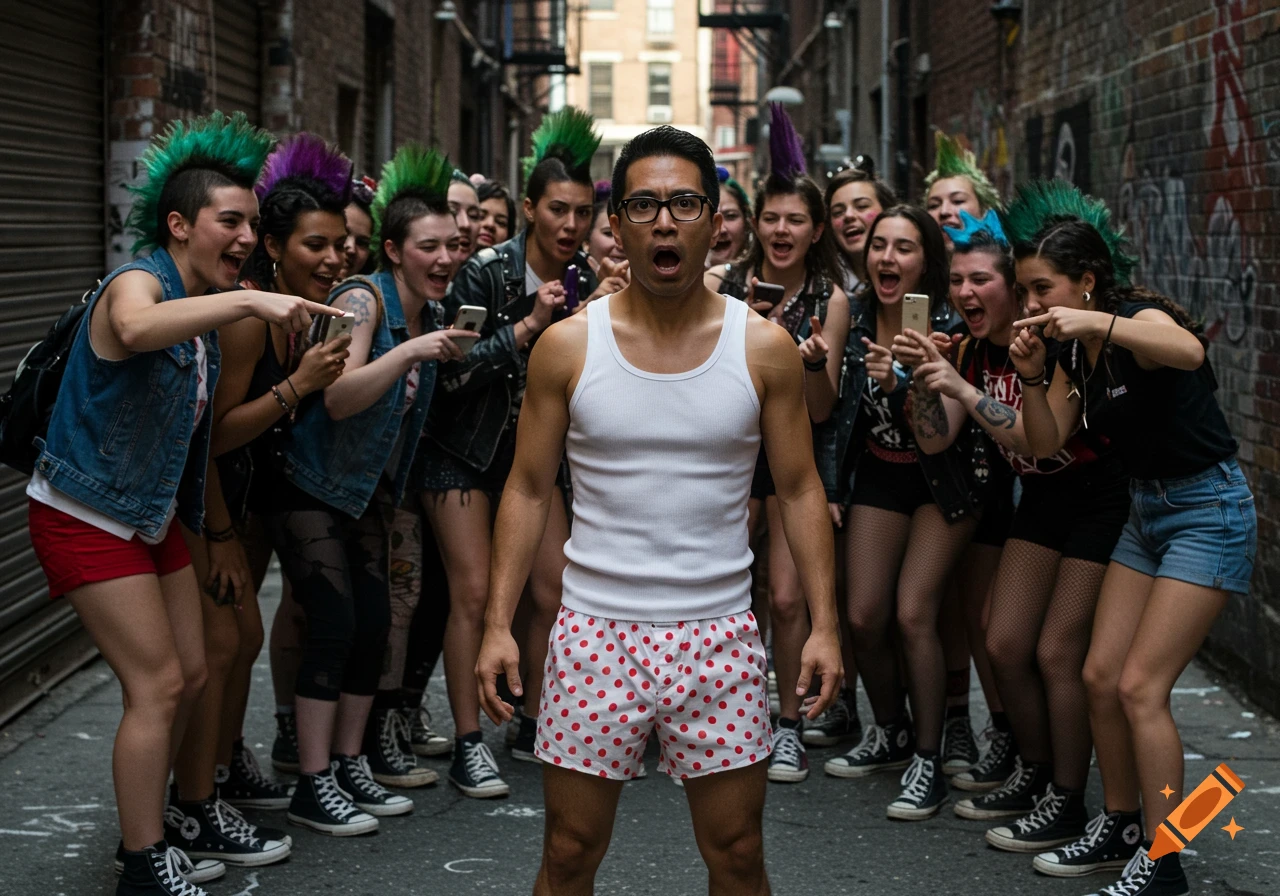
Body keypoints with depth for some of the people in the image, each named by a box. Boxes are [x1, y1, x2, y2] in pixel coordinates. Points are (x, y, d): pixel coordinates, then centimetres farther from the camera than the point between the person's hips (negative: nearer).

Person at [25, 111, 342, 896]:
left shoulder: (205, 306, 9)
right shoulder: (138, 282, -19)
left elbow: (205, 424, 13)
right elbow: (137, 329, -43)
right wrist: (248, 302, -49)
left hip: (154, 515, 9)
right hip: (87, 517, -9)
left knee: (191, 675, 9)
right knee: (158, 684, -10)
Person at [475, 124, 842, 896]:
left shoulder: (764, 348, 1)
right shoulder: (569, 346, 0)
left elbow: (801, 491, 4)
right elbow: (528, 491, 4)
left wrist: (825, 624, -5)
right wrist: (498, 623, -4)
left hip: (718, 631, 0)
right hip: (596, 627, 0)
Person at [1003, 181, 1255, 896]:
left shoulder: (1142, 319, -21)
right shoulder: (1076, 351, 4)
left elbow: (1189, 352, -45)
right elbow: (1046, 445, 1)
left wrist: (1094, 323, -49)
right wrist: (1032, 379, -13)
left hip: (1209, 509, -8)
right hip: (1146, 509, 8)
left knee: (1141, 686, -11)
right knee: (1101, 676, 7)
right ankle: (1118, 828, 23)